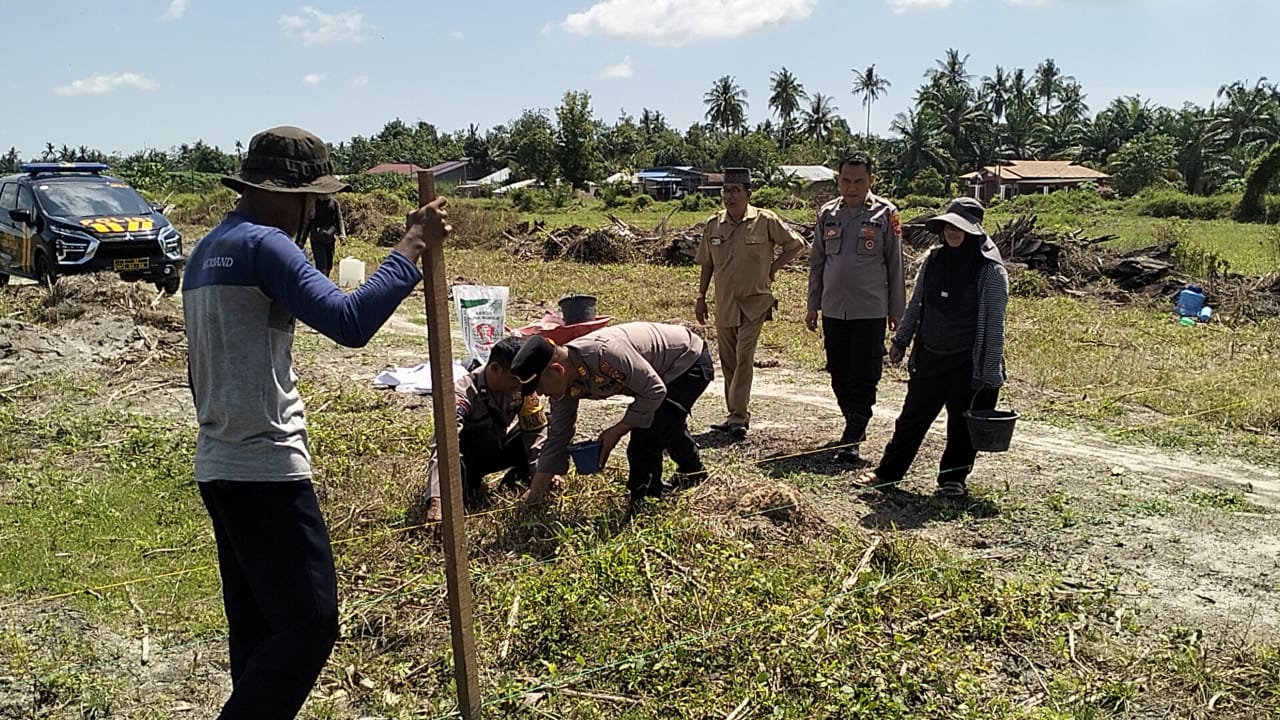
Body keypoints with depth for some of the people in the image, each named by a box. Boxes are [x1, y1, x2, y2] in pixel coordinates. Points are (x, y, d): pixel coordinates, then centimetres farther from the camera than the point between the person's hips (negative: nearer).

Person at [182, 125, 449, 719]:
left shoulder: (208, 249, 16)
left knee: (255, 625, 16)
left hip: (219, 466, 10)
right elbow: (350, 322, -28)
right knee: (309, 623, -4)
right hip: (266, 470, -10)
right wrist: (414, 244, -20)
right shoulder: (264, 245, -15)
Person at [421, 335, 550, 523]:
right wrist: (436, 501, -56)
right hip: (470, 454, -4)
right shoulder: (463, 393, -34)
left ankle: (517, 478, 5)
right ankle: (471, 485, -2)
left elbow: (536, 430, -11)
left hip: (502, 445, 4)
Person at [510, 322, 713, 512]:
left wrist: (617, 431, -26)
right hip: (664, 372, 9)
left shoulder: (604, 353, -40)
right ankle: (693, 472, 56)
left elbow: (654, 391, -30)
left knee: (645, 439, -21)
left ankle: (641, 504, -5)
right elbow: (557, 437, -5)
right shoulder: (565, 384, -13)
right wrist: (534, 493, -7)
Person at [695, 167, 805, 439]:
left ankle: (738, 416, -9)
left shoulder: (765, 221, -7)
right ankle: (736, 415, 21)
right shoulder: (713, 225, 4)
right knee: (728, 361, 10)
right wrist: (701, 298, 13)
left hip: (754, 303, -5)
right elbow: (707, 264, 13)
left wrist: (774, 267, -3)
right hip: (723, 304, 5)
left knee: (744, 359, -11)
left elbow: (796, 244, 2)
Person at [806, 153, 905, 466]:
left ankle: (850, 442, -4)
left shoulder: (885, 214, -3)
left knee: (863, 378, -4)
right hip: (833, 309, 4)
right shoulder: (827, 214, 6)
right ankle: (855, 426, 28)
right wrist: (812, 306, 10)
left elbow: (895, 265, 0)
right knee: (839, 375, 11)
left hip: (870, 311, -4)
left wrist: (897, 311, 1)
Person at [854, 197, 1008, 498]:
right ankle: (888, 471, 21)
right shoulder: (934, 259, 4)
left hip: (968, 363, -4)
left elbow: (995, 324, -11)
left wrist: (991, 373, -13)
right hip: (929, 357, 4)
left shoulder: (991, 270, -11)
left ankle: (953, 478, 25)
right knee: (913, 416, 12)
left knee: (962, 424, 8)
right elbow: (916, 304, 15)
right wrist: (901, 340, 18)